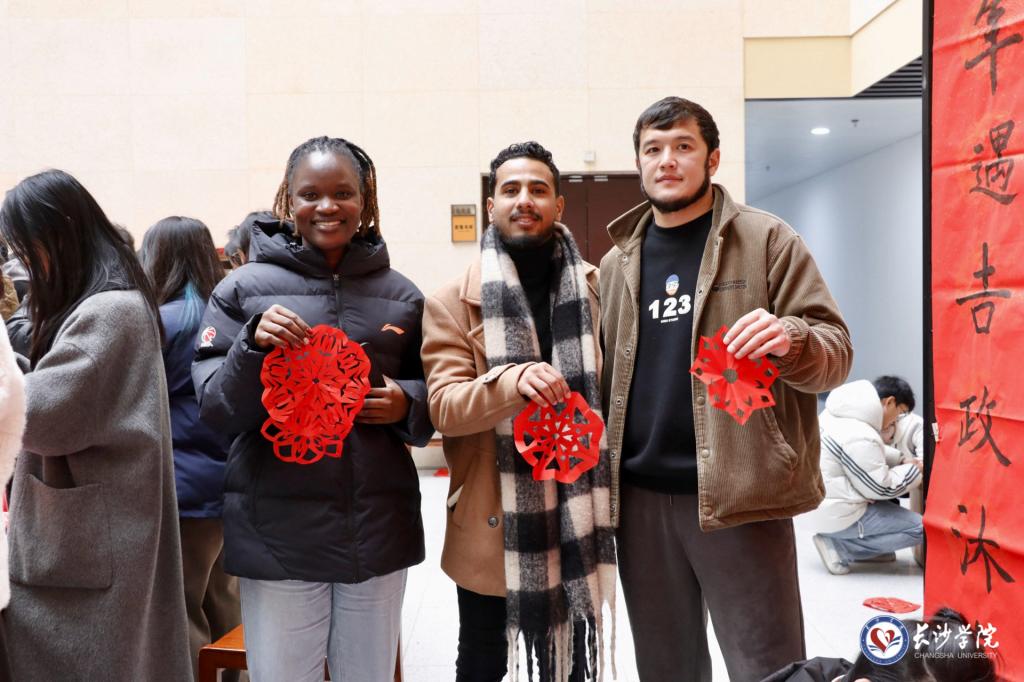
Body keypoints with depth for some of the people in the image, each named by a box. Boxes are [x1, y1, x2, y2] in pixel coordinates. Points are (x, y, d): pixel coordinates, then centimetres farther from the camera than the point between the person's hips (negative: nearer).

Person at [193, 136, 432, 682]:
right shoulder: (244, 289, -1)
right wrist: (254, 345, -21)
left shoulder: (401, 295, 5)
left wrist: (407, 404, -9)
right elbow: (215, 409, -3)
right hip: (278, 531, -2)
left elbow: (433, 394, 13)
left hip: (379, 528, 2)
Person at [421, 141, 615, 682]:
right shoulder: (454, 301, -4)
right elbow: (444, 406, -14)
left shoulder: (594, 288, 4)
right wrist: (512, 380, -33)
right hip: (495, 526, -2)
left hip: (578, 519, 3)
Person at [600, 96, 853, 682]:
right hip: (640, 497, 5)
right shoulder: (618, 262, 12)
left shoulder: (766, 239, -1)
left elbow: (836, 351, -4)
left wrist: (791, 339, -26)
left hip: (738, 494, -4)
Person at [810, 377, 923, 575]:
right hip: (839, 516, -9)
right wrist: (916, 471, -2)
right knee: (920, 528, -3)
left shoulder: (842, 413, 0)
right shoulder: (860, 437, -28)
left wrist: (901, 460, 6)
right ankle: (838, 548, -4)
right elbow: (882, 489, -16)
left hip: (822, 502, 9)